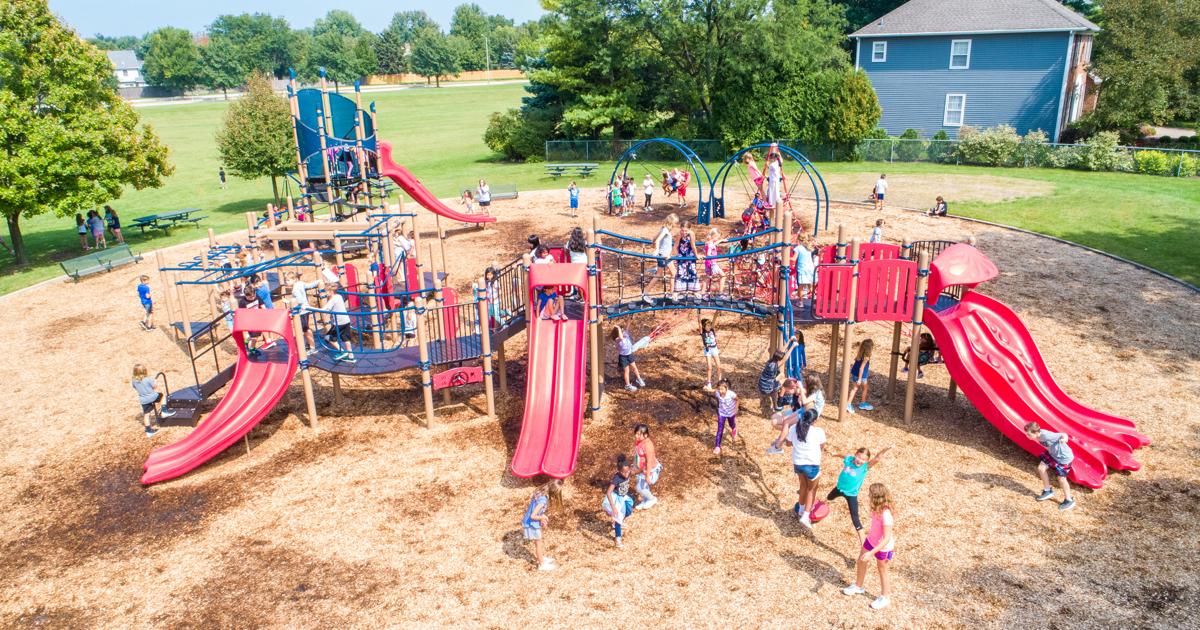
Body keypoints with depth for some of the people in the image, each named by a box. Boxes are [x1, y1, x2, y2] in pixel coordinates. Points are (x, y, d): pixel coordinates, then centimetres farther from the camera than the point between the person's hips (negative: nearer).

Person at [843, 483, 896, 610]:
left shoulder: (886, 516, -38)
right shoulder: (877, 508, -15)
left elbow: (886, 539, -35)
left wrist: (871, 553, -36)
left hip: (883, 547, -8)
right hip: (871, 540, 8)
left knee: (882, 570, 15)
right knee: (861, 562, 22)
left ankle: (884, 598, 40)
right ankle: (858, 586, 47)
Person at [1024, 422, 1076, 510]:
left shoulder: (1046, 436, -37)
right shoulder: (1039, 434, -13)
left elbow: (1063, 435, -35)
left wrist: (1064, 439, -55)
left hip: (1064, 457, -8)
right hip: (1052, 453, 8)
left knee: (1061, 478, 1)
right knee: (1041, 468, 7)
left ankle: (1069, 501, 23)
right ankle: (1048, 491, 28)